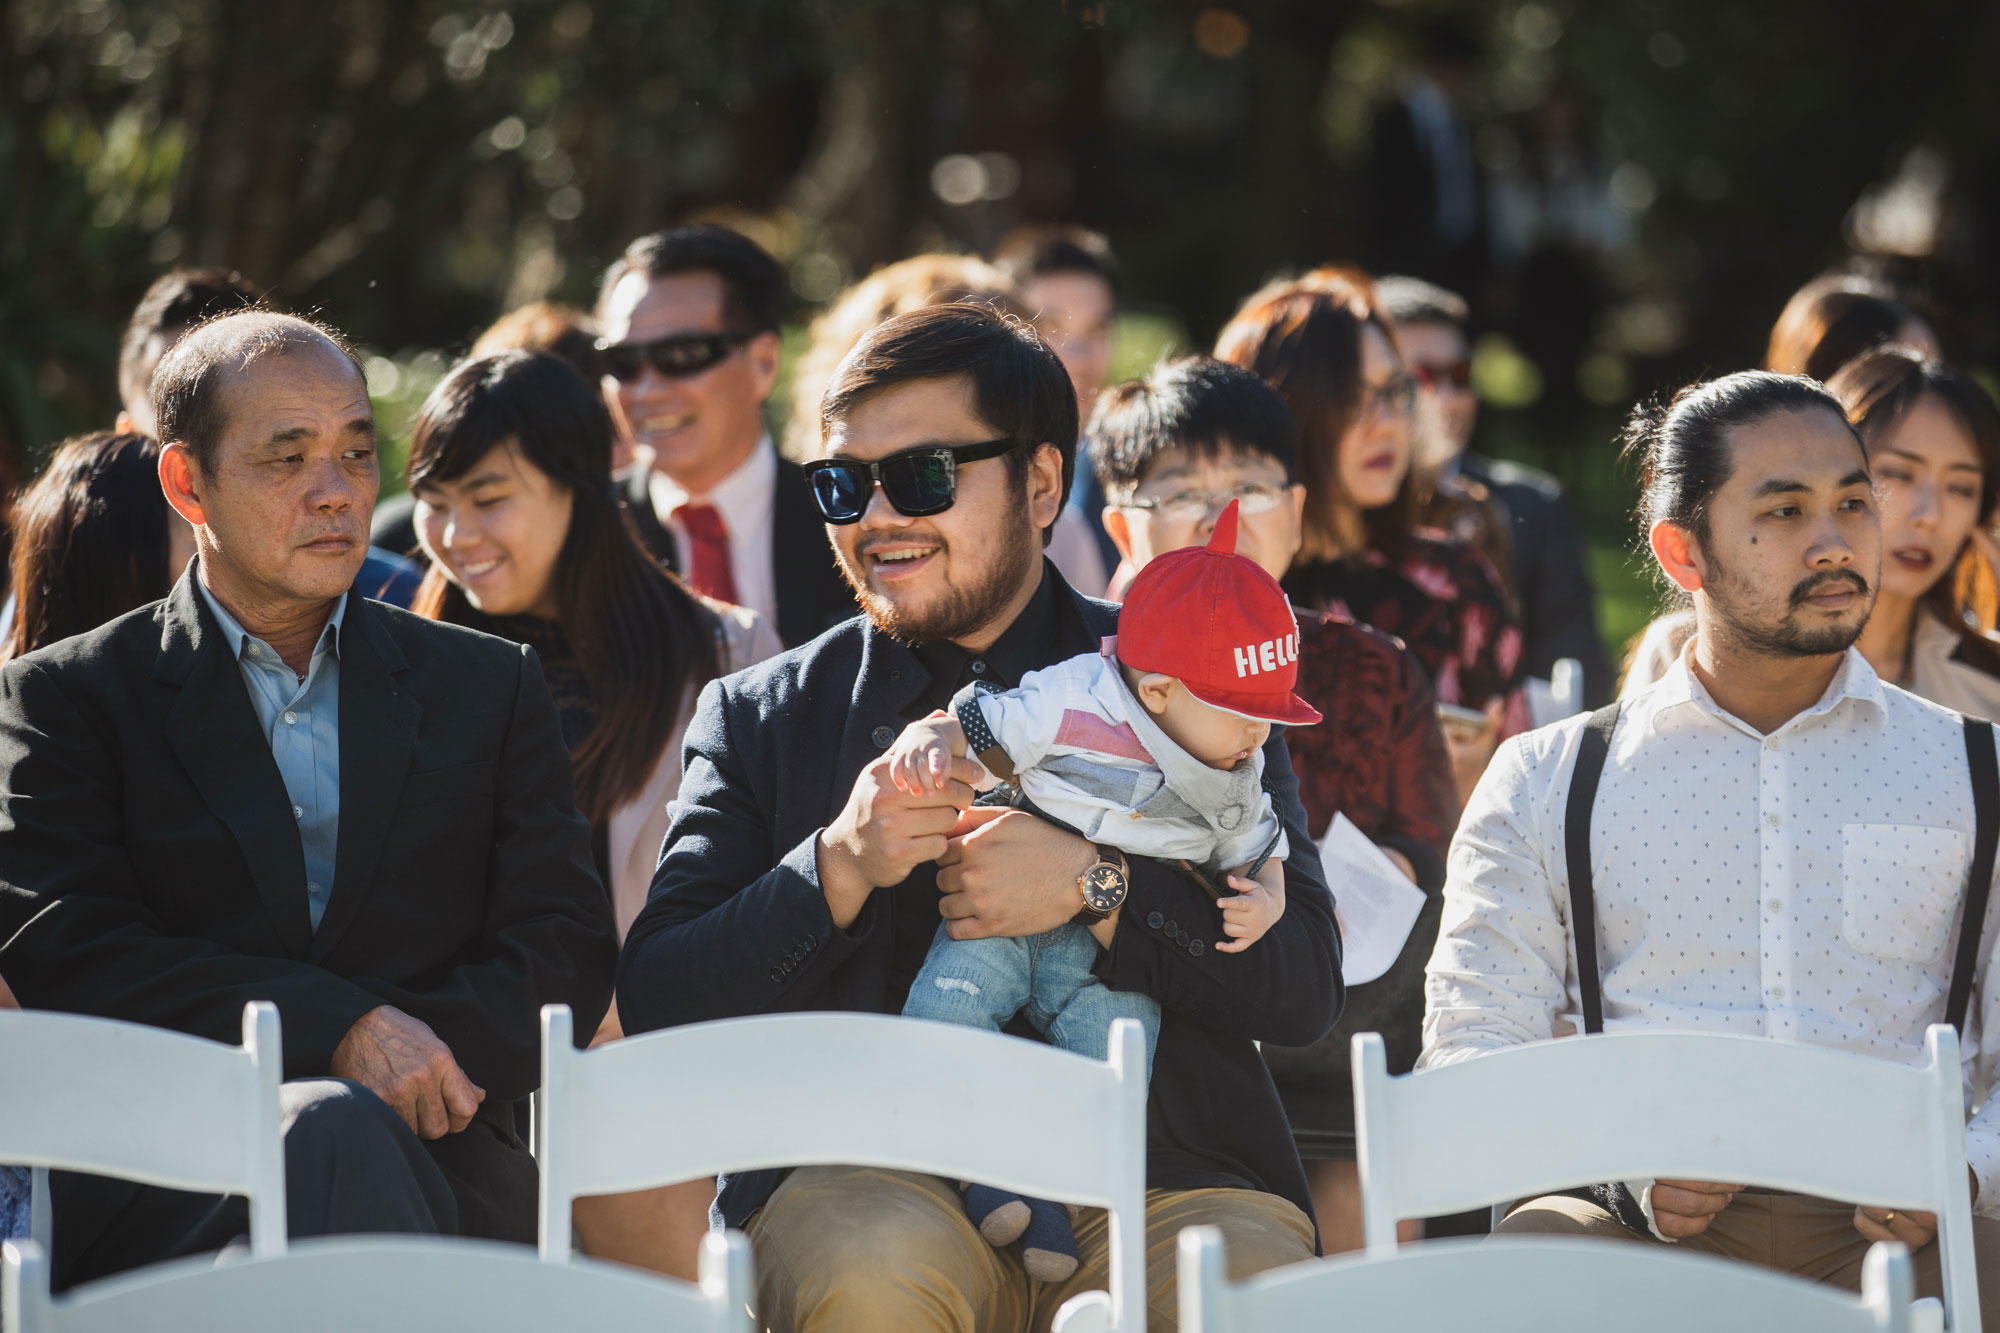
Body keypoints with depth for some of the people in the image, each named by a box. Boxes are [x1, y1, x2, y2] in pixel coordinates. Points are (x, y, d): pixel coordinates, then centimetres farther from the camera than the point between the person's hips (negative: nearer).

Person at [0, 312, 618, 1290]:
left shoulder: (487, 688, 24)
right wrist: (343, 1027, -13)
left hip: (430, 1156, 2)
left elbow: (570, 947, 14)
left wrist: (418, 1050, -9)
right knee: (337, 1135, -38)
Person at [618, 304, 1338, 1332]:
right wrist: (836, 870, -10)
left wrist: (1090, 882, -12)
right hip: (869, 1173, 1)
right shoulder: (761, 717, 15)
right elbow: (655, 1012, 5)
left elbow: (1306, 985, 2)